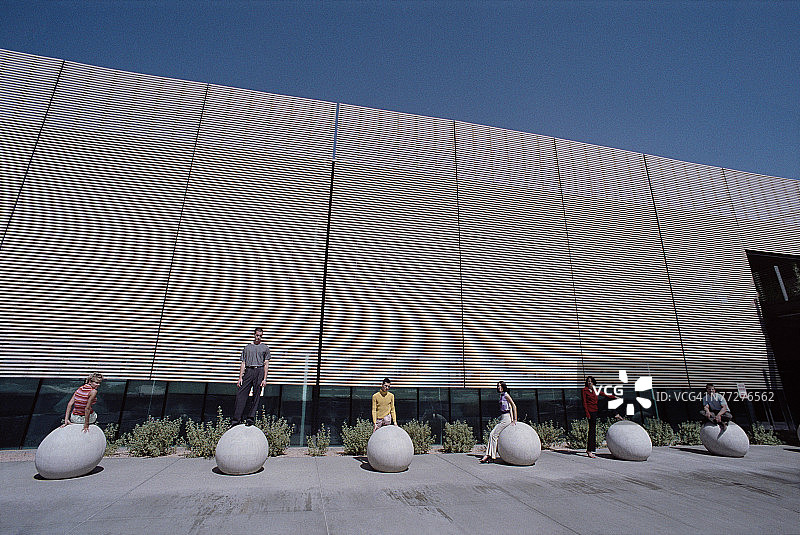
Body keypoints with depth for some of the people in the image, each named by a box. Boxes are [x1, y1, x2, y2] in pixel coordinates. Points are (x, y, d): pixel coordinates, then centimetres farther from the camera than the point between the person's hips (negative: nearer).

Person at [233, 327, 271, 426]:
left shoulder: (265, 348, 12)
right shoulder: (247, 347, 18)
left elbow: (266, 364, 5)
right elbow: (243, 363, 14)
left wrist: (264, 379, -5)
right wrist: (240, 378, 3)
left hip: (259, 371, -2)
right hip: (248, 371, 2)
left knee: (256, 395, -3)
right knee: (241, 395, -6)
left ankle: (251, 418, 1)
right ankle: (237, 419, -3)